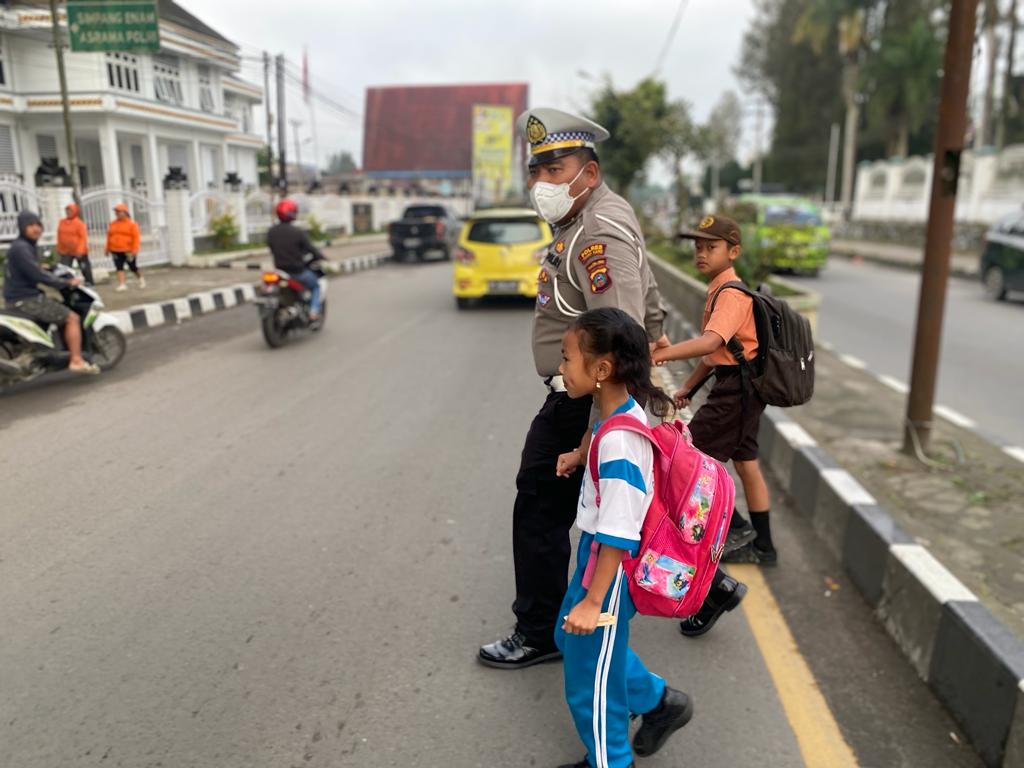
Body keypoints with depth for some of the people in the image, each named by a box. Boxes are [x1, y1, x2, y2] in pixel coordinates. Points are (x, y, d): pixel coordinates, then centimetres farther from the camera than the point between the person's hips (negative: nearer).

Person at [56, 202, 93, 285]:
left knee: (84, 267, 9)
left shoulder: (79, 223, -11)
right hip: (66, 251, 5)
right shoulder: (62, 222, 6)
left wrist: (80, 250, -22)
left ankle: (89, 282, 24)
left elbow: (83, 237, -15)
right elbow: (60, 236, 12)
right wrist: (59, 249, 11)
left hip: (78, 251, -5)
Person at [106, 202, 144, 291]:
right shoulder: (112, 224, 9)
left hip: (128, 251, -4)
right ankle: (122, 284, -4)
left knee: (133, 267, 6)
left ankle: (141, 278, 32)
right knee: (119, 268, -4)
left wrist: (134, 250, -15)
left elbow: (136, 237, -9)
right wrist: (108, 249, 12)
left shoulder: (131, 224, -5)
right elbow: (109, 237, 14)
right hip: (116, 251, 4)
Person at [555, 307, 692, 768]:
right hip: (597, 553, 10)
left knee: (590, 680, 11)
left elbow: (618, 532, -28)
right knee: (572, 638, 28)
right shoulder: (628, 413, -3)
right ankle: (659, 702, 42)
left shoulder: (617, 440, -31)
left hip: (610, 565, -10)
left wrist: (593, 601, -22)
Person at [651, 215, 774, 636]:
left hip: (736, 387, -11)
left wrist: (664, 353, -51)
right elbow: (715, 350, 19)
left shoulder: (731, 293, -18)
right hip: (742, 385, 11)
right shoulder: (720, 291, 15)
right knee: (746, 462, 19)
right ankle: (761, 546, 32)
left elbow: (711, 341, -37)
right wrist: (686, 388, 15)